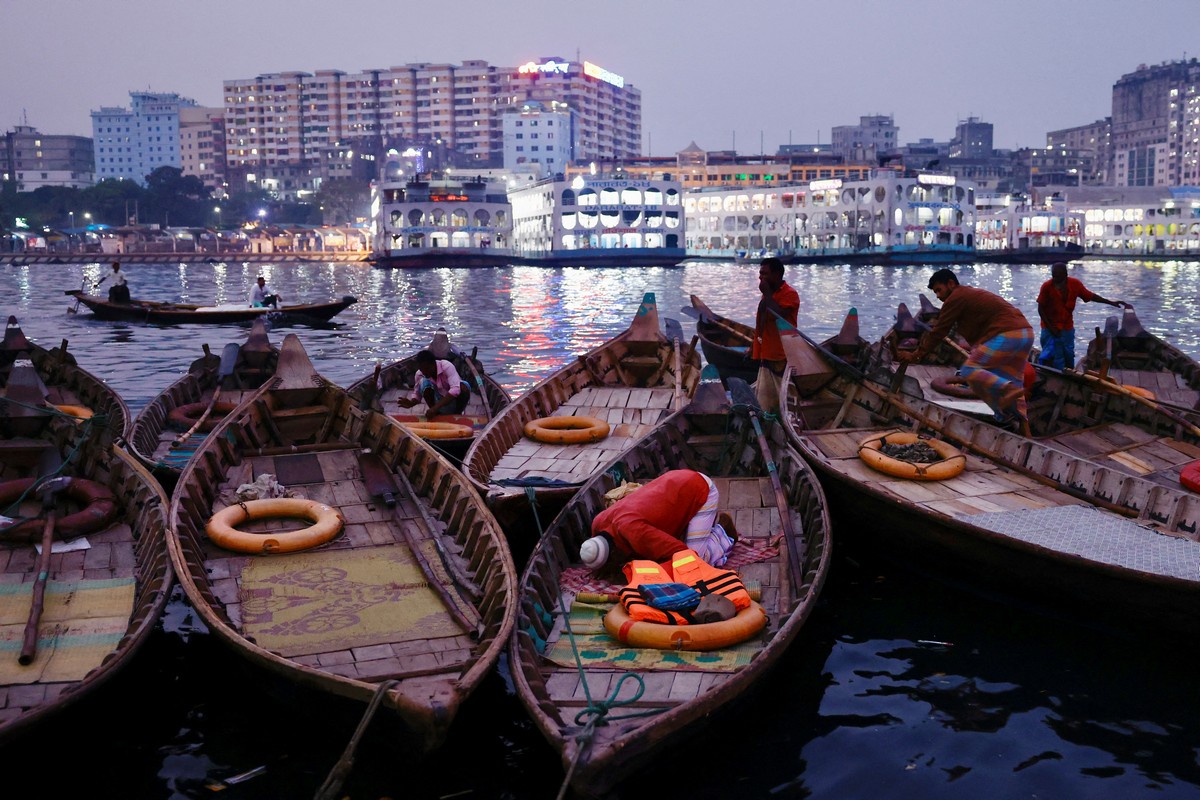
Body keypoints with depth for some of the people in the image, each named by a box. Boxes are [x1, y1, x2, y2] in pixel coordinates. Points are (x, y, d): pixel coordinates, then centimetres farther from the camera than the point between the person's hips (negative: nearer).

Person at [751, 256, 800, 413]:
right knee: (764, 404, 10)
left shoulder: (789, 294, -11)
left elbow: (777, 314, -28)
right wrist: (753, 347, 22)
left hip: (782, 359, -9)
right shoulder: (768, 293, 15)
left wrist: (766, 293, -17)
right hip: (766, 356, 9)